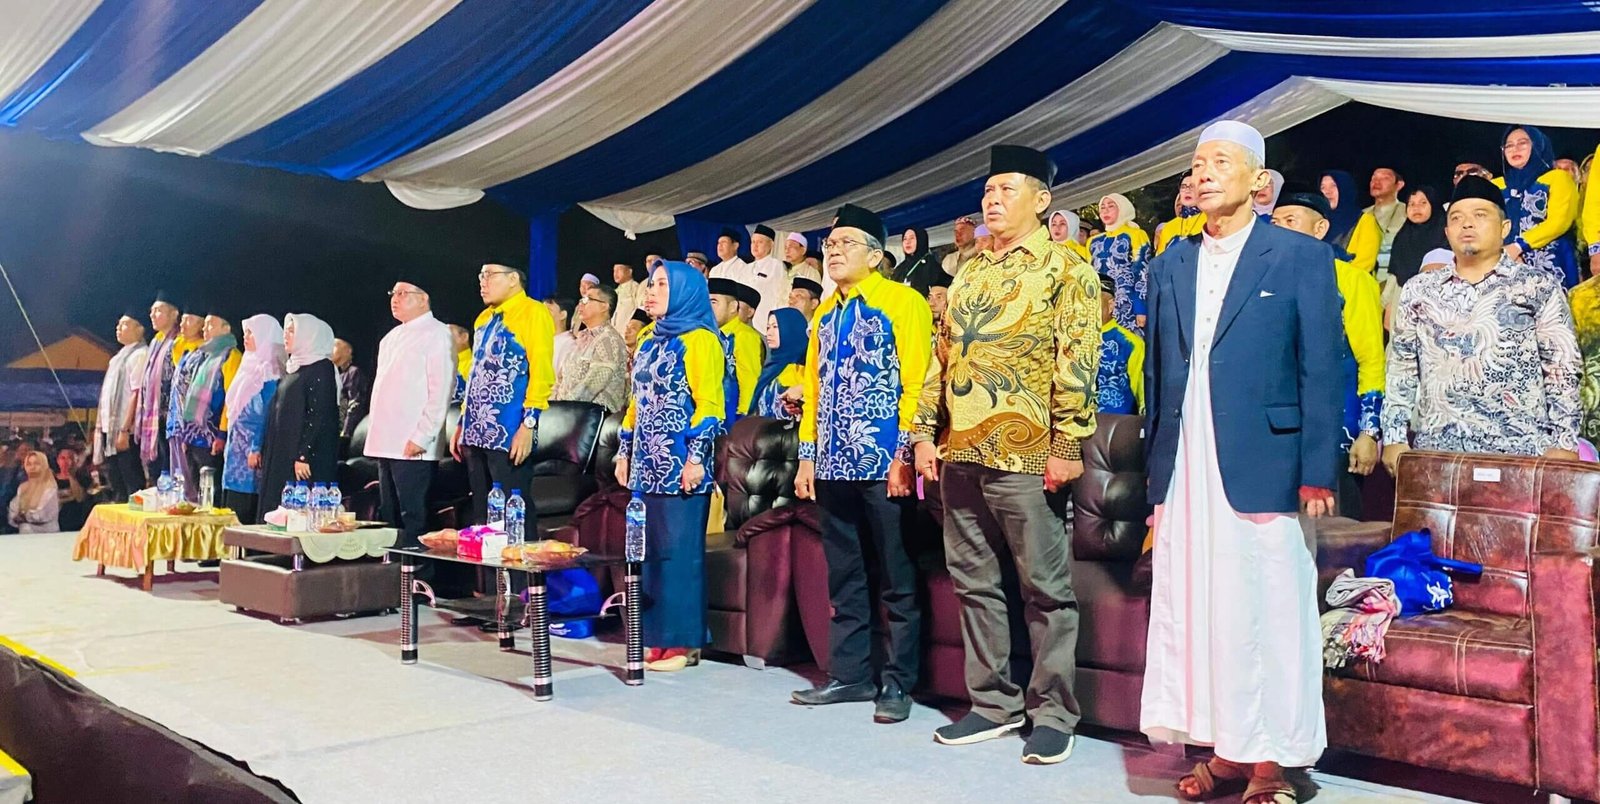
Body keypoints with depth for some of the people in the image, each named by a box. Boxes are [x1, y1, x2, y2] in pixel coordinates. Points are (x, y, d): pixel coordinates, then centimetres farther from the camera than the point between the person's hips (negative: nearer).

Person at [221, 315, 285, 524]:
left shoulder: (269, 369, -12)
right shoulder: (252, 364, 17)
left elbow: (268, 413, -17)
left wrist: (256, 448, -20)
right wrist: (231, 443, 19)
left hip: (253, 449, -9)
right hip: (239, 447, 9)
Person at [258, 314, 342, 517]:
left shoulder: (321, 369, -9)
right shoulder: (291, 368, 18)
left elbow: (319, 416, -17)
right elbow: (277, 415, 20)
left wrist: (304, 456, -21)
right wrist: (265, 452, 16)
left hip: (304, 461, -9)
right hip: (280, 457, 9)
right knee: (275, 510, 8)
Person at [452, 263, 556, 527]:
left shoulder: (533, 312, -7)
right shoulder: (484, 318, 18)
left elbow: (541, 373, -14)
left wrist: (528, 425, -21)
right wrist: (462, 423, 18)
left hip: (509, 433, -8)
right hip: (477, 432, 8)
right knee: (482, 516, 12)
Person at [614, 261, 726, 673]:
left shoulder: (699, 339, -7)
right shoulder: (651, 341, 18)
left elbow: (709, 403, -13)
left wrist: (696, 456, -19)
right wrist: (624, 451, 18)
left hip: (680, 462, -8)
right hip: (648, 462, 8)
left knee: (678, 549, -5)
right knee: (650, 549, 9)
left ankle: (682, 641, 1)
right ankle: (657, 634, 17)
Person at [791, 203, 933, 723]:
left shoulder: (902, 302, -4)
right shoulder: (826, 314, 16)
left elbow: (917, 382, -10)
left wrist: (904, 453, -16)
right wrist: (807, 455, 12)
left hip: (883, 463, -7)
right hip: (835, 464, 7)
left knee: (897, 578, 2)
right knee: (843, 576, 12)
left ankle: (898, 683, 11)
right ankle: (849, 673, 22)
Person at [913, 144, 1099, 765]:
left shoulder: (1065, 270, -2)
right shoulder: (968, 276, 18)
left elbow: (1077, 366, -9)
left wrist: (1066, 445, -16)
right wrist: (926, 431, 11)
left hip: (1026, 456, -7)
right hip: (962, 452, 7)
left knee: (1046, 587, 2)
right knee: (974, 583, 11)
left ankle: (1053, 713, 12)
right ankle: (992, 702, 22)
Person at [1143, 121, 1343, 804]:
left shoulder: (1302, 258, 2)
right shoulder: (1171, 264, 14)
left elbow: (1321, 373, -2)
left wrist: (1316, 475, -8)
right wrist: (1156, 471, 10)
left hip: (1264, 471, -4)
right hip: (1184, 474, 4)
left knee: (1267, 613, 1)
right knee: (1193, 612, 7)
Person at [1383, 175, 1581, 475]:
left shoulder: (1539, 286, 6)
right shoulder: (1419, 291, 11)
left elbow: (1562, 370, 1)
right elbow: (1401, 371, 11)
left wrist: (1563, 444, -7)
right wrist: (1394, 438, 3)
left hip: (1520, 453, -2)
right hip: (1437, 452, 2)